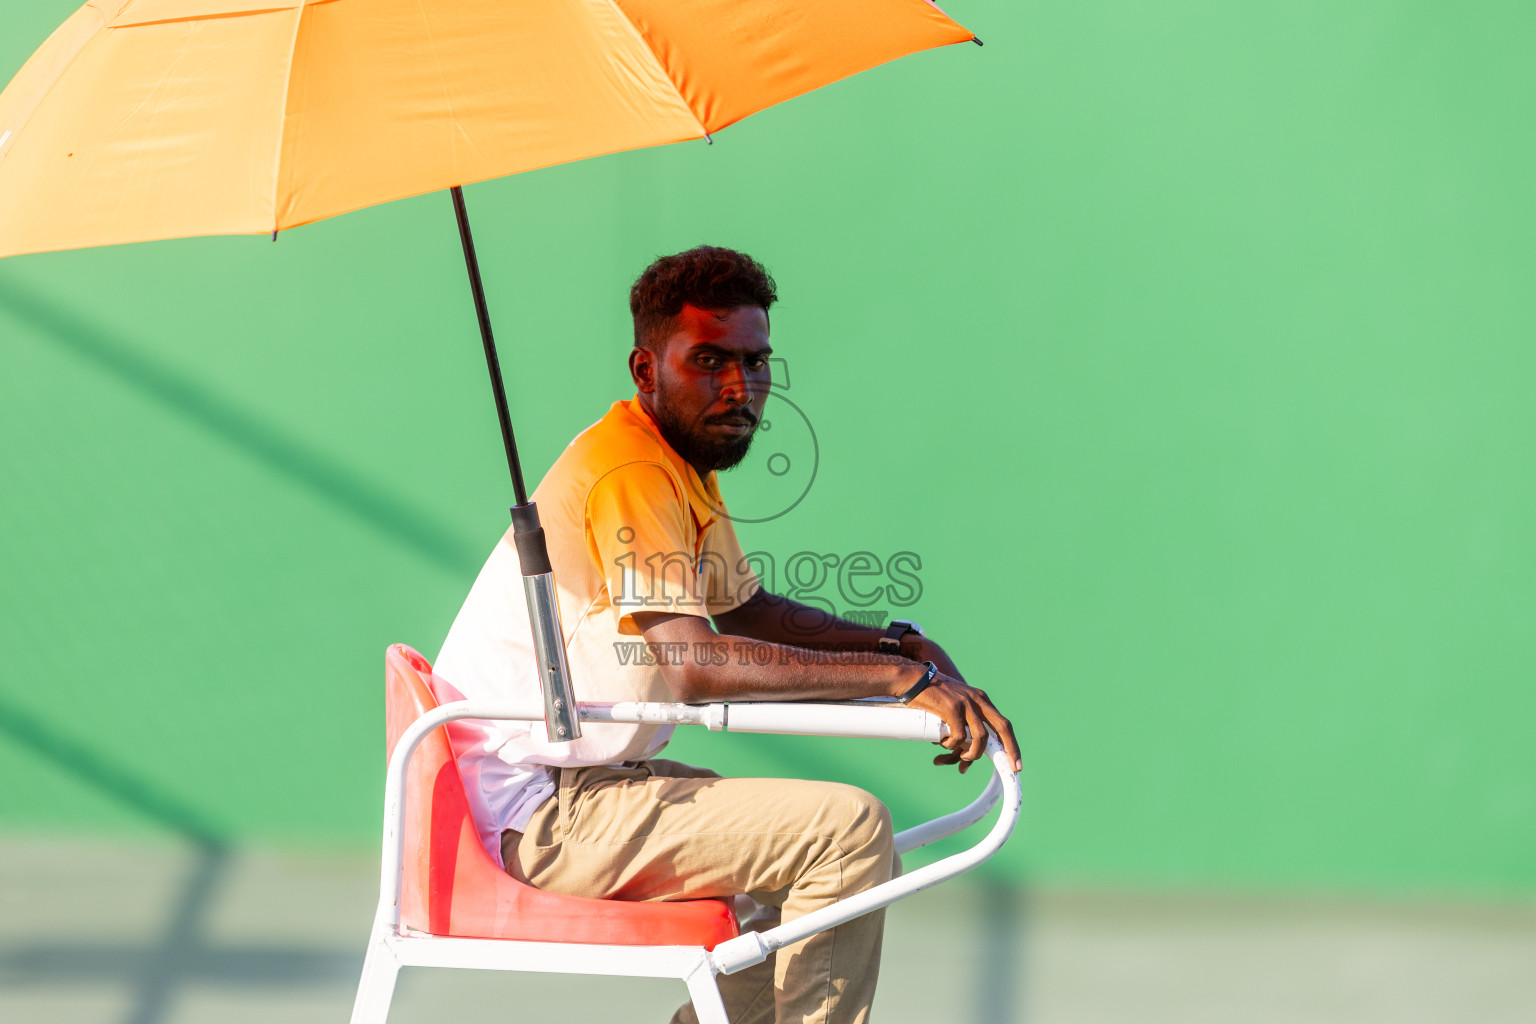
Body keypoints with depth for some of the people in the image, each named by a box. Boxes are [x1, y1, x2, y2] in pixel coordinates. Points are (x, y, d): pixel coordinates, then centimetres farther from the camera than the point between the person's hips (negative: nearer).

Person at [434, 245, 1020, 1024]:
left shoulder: (684, 469, 13)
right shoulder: (630, 475, -19)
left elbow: (745, 610, 24)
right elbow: (695, 663, -29)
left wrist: (898, 642, 7)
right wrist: (900, 675, -27)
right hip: (544, 813, -11)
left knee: (792, 839, 26)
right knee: (850, 829, -16)